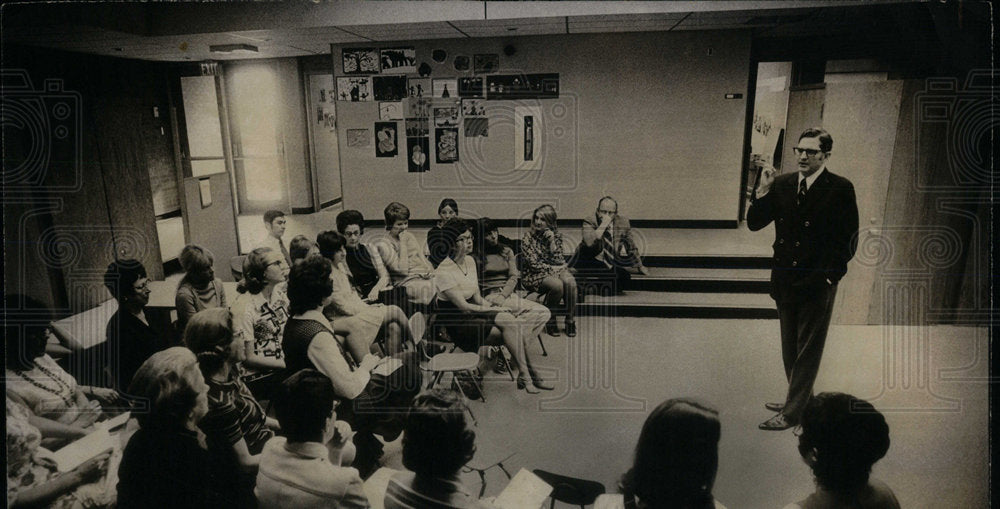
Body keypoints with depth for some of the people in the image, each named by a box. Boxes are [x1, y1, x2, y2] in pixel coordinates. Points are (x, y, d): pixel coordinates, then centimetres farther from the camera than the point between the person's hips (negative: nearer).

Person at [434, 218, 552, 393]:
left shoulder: (470, 261, 9)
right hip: (457, 323, -8)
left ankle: (524, 375, -12)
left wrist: (497, 307, -6)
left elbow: (477, 298, 11)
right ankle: (527, 375, -19)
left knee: (517, 322, -16)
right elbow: (463, 307, -18)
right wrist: (495, 310, -14)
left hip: (474, 312, 8)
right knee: (509, 321, -26)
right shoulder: (444, 272, -17)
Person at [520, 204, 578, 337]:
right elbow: (534, 264, -9)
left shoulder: (556, 235, 6)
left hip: (556, 270, 3)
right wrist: (552, 268, -14)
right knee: (557, 285, -34)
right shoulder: (529, 238, -3)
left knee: (570, 282, -30)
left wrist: (552, 241, -14)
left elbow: (559, 261, -4)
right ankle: (550, 320, -12)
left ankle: (571, 320, -14)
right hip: (535, 274, -3)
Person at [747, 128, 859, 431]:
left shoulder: (840, 189, -9)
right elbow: (753, 224, 2)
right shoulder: (782, 184, 4)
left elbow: (849, 241, -8)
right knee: (790, 347, 17)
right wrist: (762, 193, -11)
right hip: (785, 280, 5)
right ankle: (800, 400, 35)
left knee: (807, 350, 5)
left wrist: (830, 276, -12)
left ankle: (792, 412, 16)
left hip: (817, 284, -5)